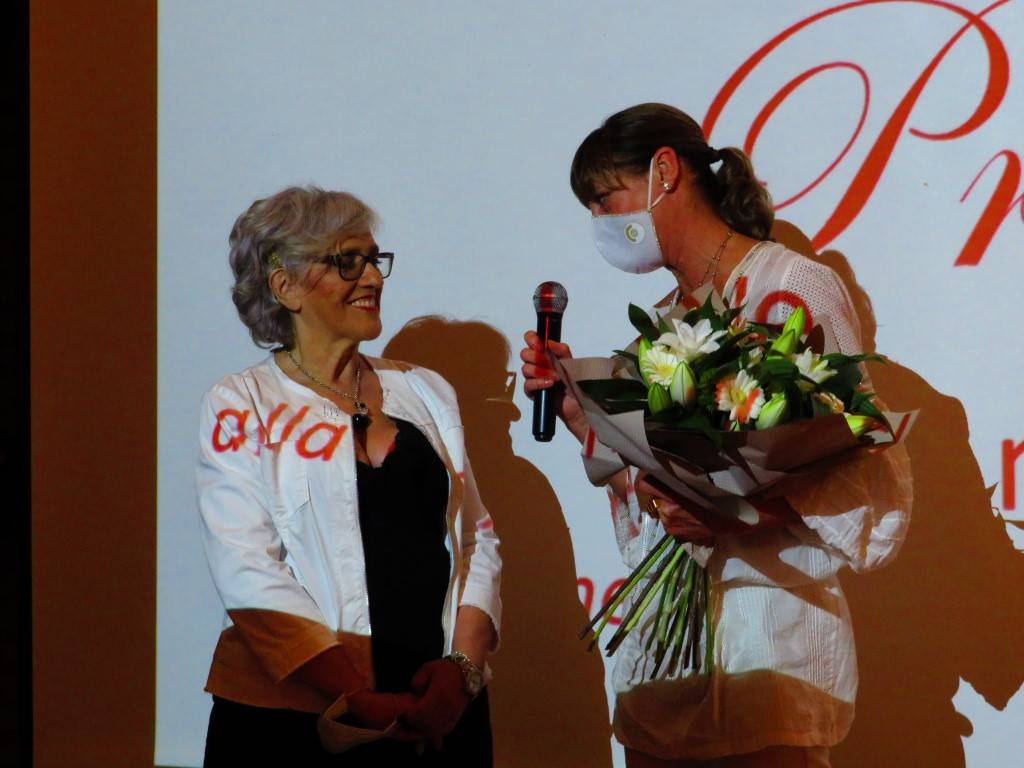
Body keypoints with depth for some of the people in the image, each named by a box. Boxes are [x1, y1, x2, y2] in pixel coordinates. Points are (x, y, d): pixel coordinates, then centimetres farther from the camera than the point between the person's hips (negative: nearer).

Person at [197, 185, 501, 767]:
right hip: (292, 718, -4)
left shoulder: (425, 392, 11)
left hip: (440, 715, 4)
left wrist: (462, 666, -10)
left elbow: (477, 539, 8)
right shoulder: (239, 408, -2)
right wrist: (364, 701, -19)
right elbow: (250, 577, -11)